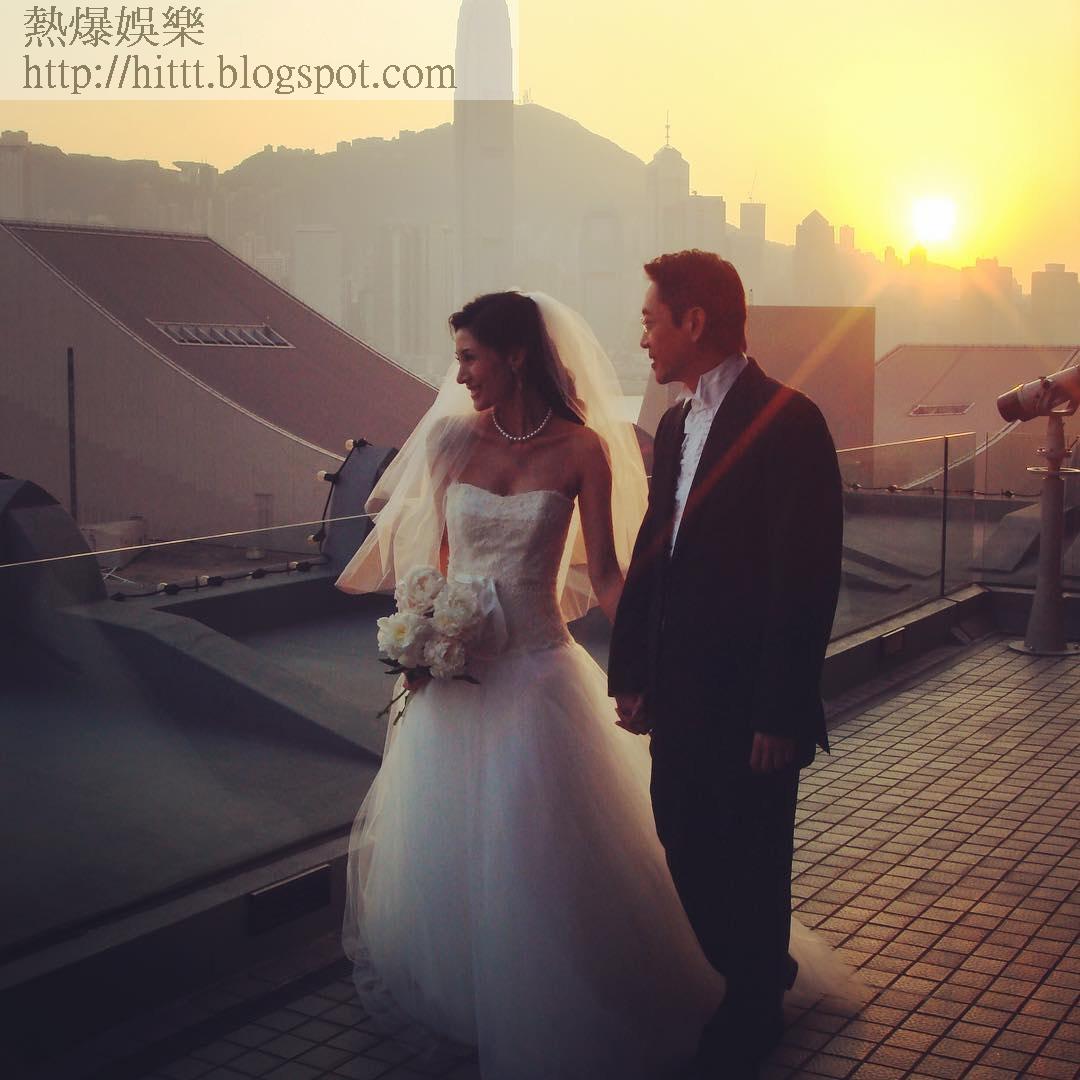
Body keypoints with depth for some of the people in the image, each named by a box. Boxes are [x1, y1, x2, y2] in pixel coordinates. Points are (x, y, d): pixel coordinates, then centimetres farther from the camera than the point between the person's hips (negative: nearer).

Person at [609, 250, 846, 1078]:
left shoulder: (787, 421, -15)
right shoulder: (675, 426, 10)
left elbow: (808, 579, -18)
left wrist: (781, 713, -18)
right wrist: (631, 673, 10)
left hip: (751, 702, -7)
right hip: (680, 695, 7)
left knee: (748, 866, 10)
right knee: (686, 855, 16)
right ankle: (757, 976, 39)